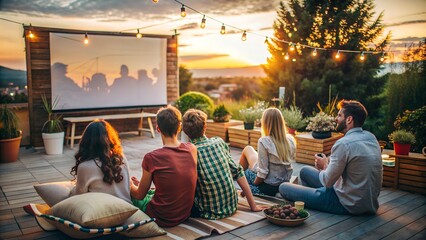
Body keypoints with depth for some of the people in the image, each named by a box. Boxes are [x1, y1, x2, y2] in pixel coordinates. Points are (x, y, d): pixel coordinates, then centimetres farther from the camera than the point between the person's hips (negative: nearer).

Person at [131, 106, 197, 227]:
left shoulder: (151, 158, -22)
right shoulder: (192, 149, -9)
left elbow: (140, 195, -5)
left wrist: (130, 185, 13)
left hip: (162, 218, -5)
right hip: (186, 214, 5)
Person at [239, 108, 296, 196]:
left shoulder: (264, 142, -25)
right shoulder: (290, 140, -8)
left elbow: (263, 172, -24)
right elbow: (291, 160, 6)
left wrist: (253, 184, -5)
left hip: (268, 187, -6)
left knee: (247, 149, 17)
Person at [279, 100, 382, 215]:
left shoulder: (344, 144, -24)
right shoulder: (371, 137, 3)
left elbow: (327, 182, -18)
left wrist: (324, 165, 2)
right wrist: (328, 161, 3)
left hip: (349, 205, -9)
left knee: (283, 187, -1)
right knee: (305, 171, 21)